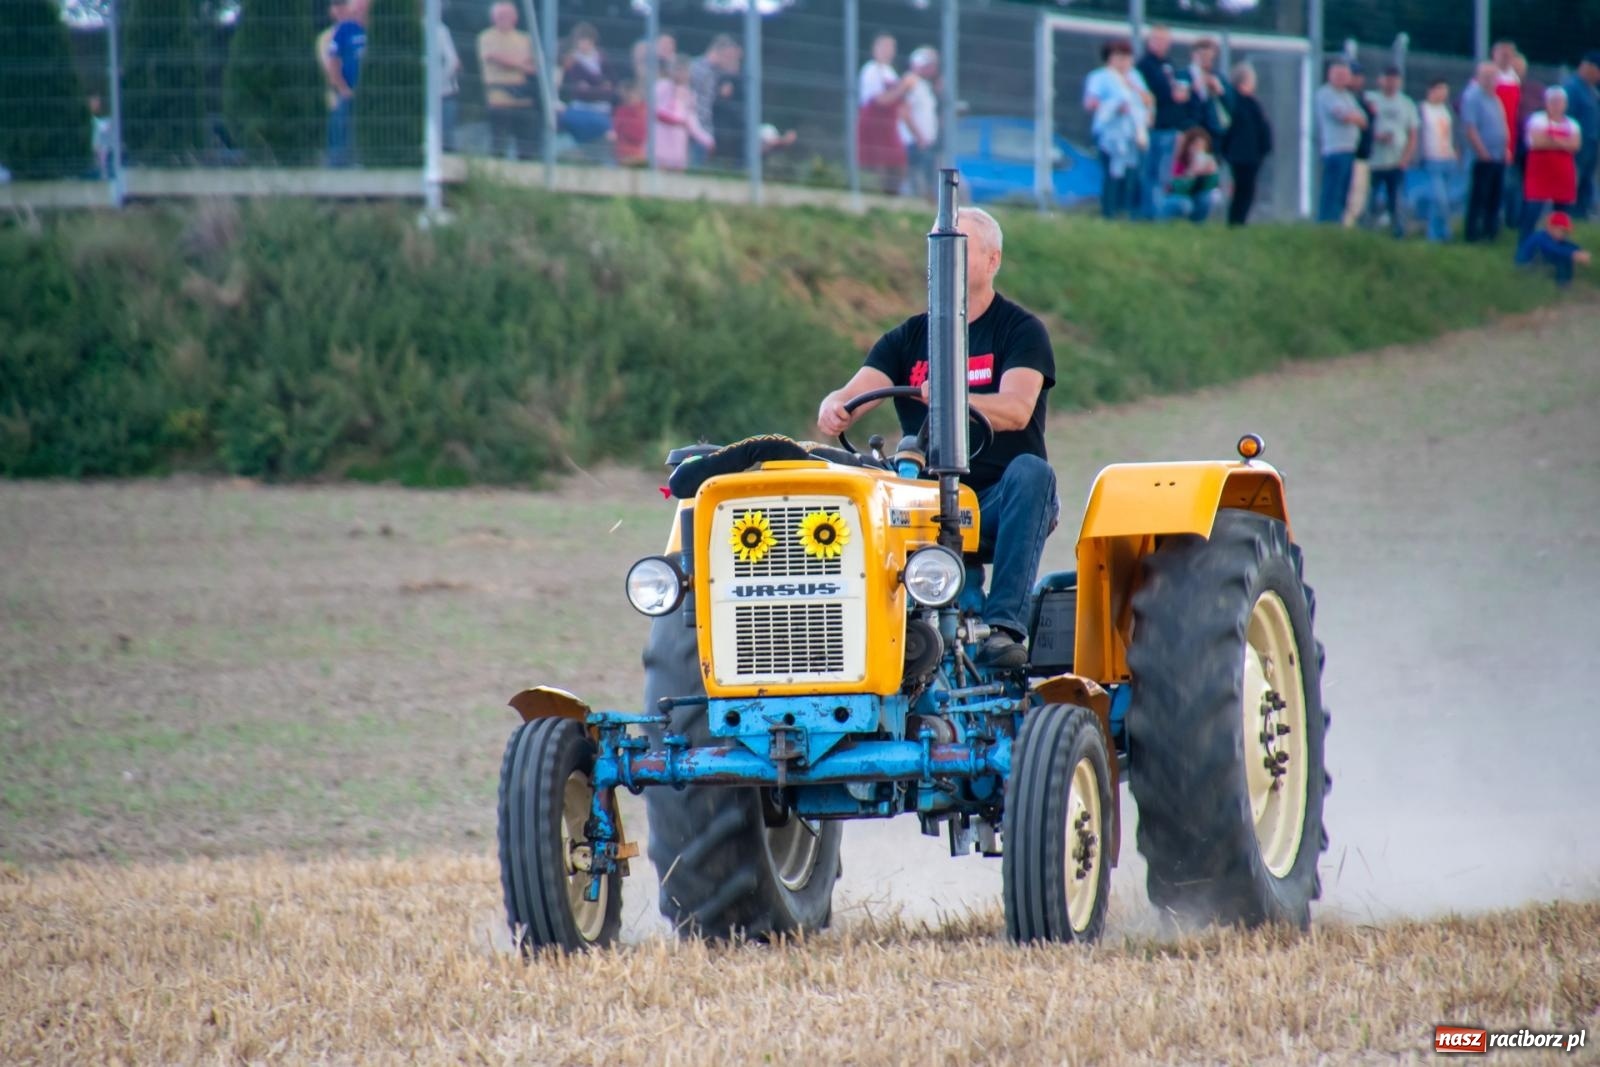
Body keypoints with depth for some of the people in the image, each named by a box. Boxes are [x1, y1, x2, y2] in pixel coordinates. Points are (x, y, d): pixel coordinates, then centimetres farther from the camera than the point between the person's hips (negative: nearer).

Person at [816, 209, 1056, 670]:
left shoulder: (1020, 330, 2)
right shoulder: (909, 338, 14)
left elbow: (1017, 409, -16)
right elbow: (853, 394, 0)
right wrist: (834, 410, -25)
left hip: (999, 505, -3)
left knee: (1030, 472, -36)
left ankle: (1005, 626, -40)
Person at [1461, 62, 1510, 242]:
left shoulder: (1494, 98, 15)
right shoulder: (1472, 97, -11)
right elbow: (1469, 127, -18)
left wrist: (1506, 148, 13)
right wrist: (1482, 152, -19)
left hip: (1499, 157, 8)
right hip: (1484, 158, -8)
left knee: (1495, 196, 11)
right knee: (1479, 195, -4)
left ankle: (1491, 230, 18)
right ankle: (1473, 232, 0)